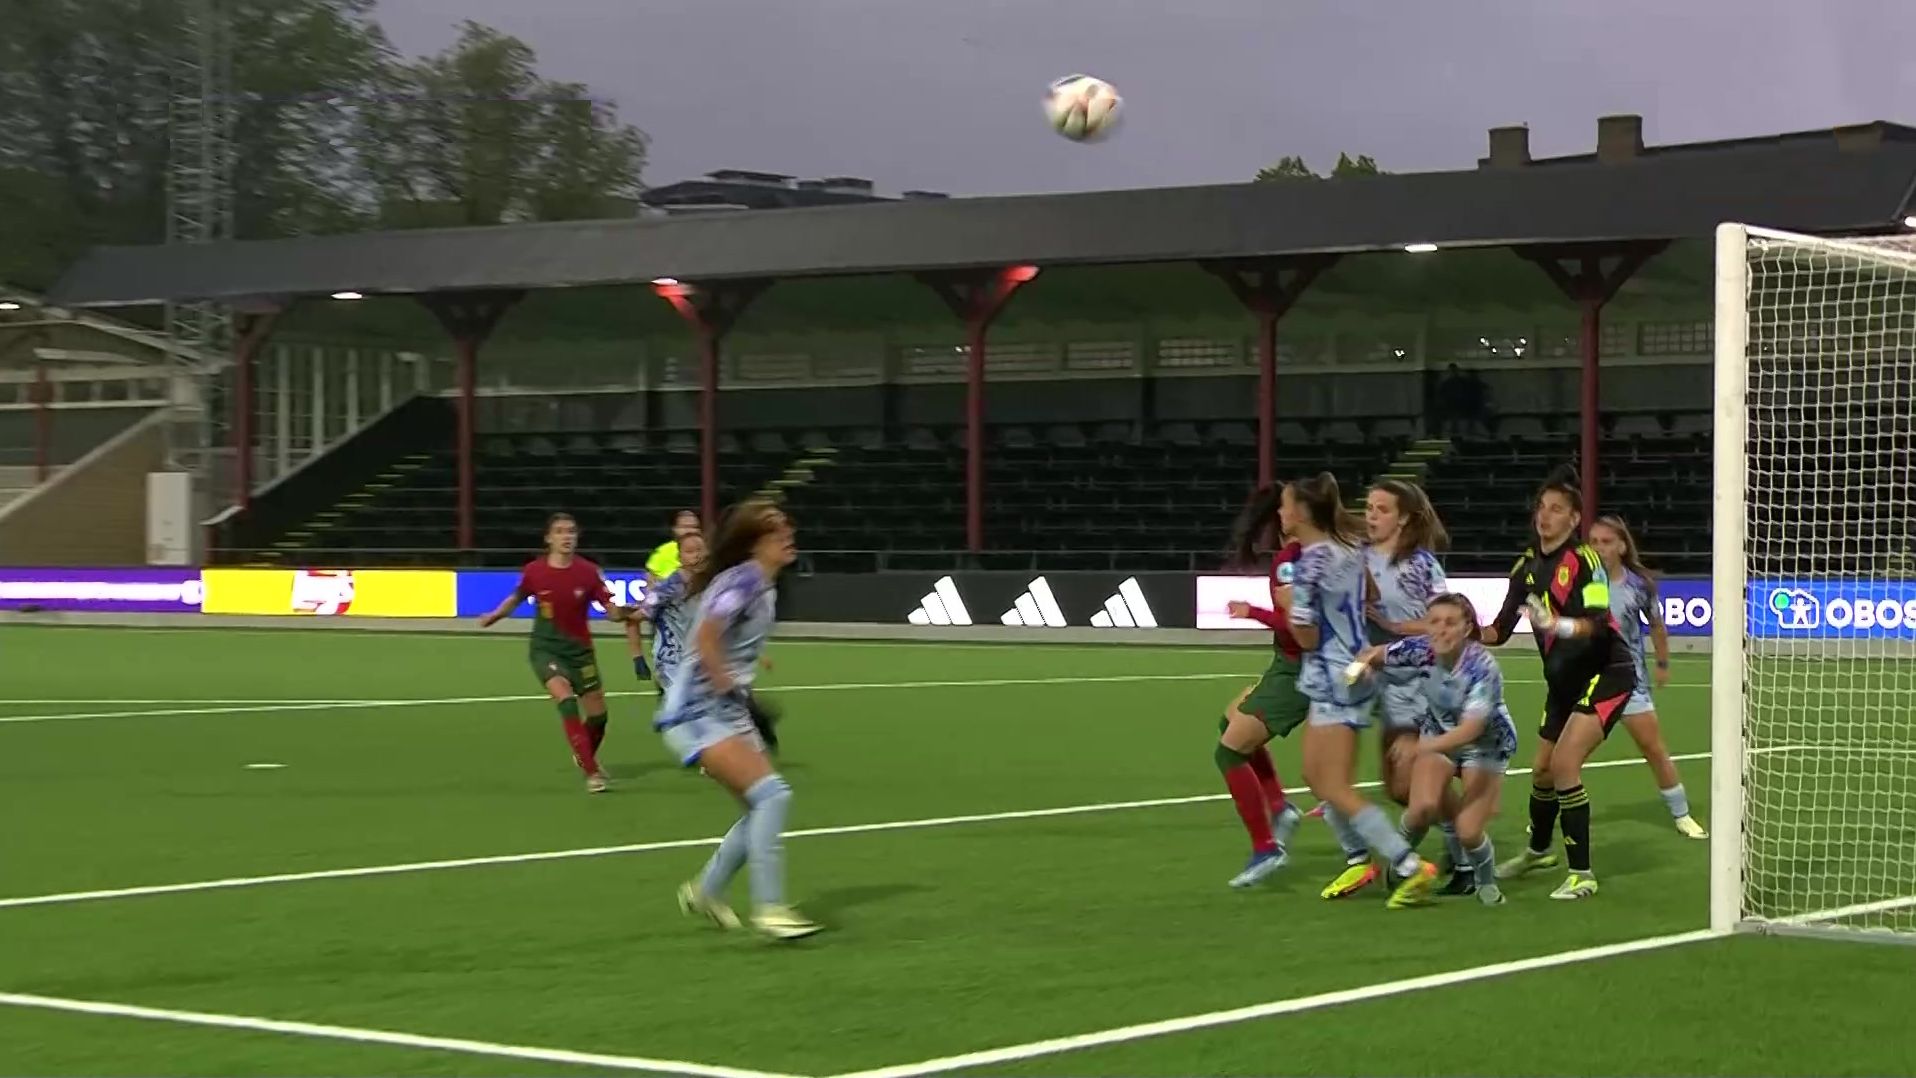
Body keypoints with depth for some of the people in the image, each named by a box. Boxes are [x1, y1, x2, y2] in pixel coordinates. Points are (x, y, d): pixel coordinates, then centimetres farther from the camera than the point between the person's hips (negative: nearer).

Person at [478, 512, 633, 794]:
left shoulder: (588, 572, -11)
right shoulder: (534, 571, -9)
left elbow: (611, 609, -11)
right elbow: (517, 597, 10)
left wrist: (624, 613, -32)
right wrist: (494, 615, -4)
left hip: (579, 650, 2)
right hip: (546, 648, -2)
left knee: (597, 714, 9)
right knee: (565, 697, -27)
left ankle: (585, 756, 44)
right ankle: (592, 772, -23)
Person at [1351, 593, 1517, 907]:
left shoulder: (1481, 666, -34)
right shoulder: (1421, 651, -21)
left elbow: (1472, 728, -42)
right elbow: (1375, 654, -6)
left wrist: (1421, 747, -54)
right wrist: (1362, 663, -31)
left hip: (1487, 744, -3)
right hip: (1439, 734, 3)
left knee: (1469, 831, -15)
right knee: (1424, 806, -23)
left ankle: (1486, 881, 18)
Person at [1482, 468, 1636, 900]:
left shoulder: (1584, 560, -16)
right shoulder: (1529, 565, 4)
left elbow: (1598, 623, -28)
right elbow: (1502, 628, 5)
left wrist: (1560, 625, -47)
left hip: (1604, 674, -7)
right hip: (1563, 681, 7)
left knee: (1564, 763, -20)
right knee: (1543, 770, 16)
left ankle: (1581, 873, -14)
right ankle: (1538, 850, 42)